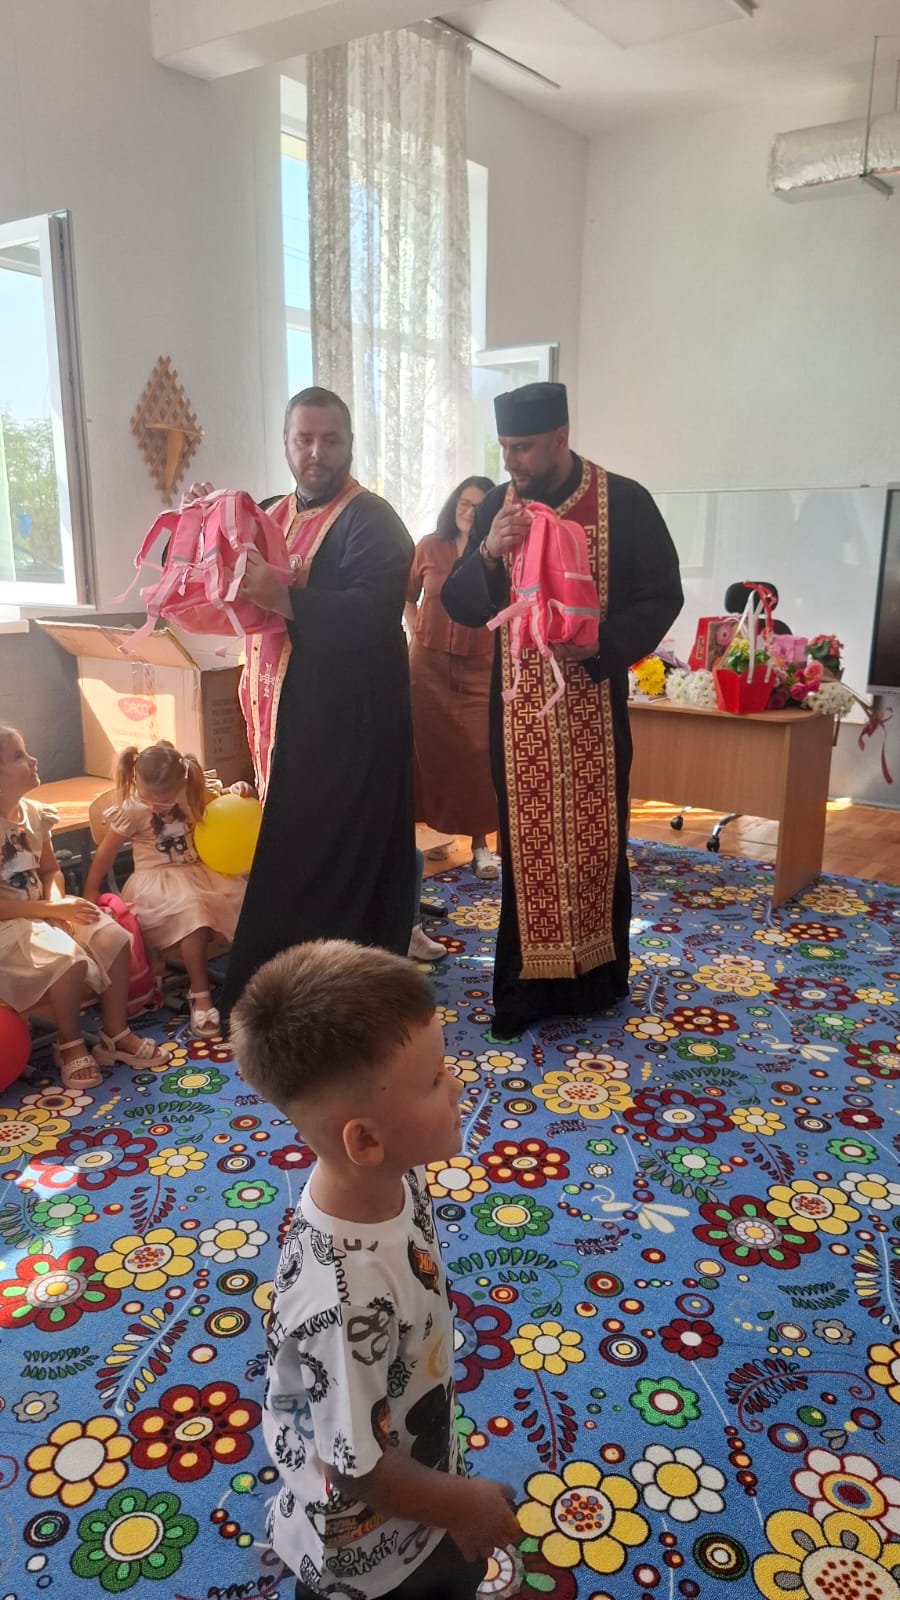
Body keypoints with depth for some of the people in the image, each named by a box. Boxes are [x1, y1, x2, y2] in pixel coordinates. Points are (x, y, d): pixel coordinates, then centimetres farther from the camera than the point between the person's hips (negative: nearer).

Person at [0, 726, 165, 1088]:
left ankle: (115, 1035, 4)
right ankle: (70, 1045, -3)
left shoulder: (33, 813, 3)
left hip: (42, 911, 7)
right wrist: (50, 910, -21)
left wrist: (58, 902, -7)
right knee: (68, 958, -31)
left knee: (114, 938, -12)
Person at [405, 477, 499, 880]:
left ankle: (480, 842, 4)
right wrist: (416, 633, 8)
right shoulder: (429, 547, 3)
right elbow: (408, 596, 16)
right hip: (429, 665, 2)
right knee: (432, 749, 8)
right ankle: (438, 829, 23)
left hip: (480, 668, -2)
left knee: (477, 754, -4)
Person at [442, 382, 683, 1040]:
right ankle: (528, 982, 17)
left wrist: (603, 641, -20)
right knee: (525, 844, 6)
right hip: (519, 707, 3)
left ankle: (596, 976, 24)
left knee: (595, 840, 7)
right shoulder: (497, 506, 5)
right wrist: (488, 553, -16)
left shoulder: (624, 501, -5)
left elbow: (663, 596, -4)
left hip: (592, 704, -2)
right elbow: (459, 605, 4)